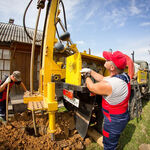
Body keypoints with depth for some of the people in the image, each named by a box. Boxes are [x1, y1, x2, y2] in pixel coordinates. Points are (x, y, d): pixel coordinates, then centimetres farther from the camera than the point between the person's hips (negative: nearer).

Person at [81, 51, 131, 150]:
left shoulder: (108, 85, -38)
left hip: (114, 121, -8)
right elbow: (102, 79, 2)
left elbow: (91, 87, -19)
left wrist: (87, 76, 0)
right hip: (123, 116, 8)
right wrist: (90, 71, 4)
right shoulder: (124, 76, -9)